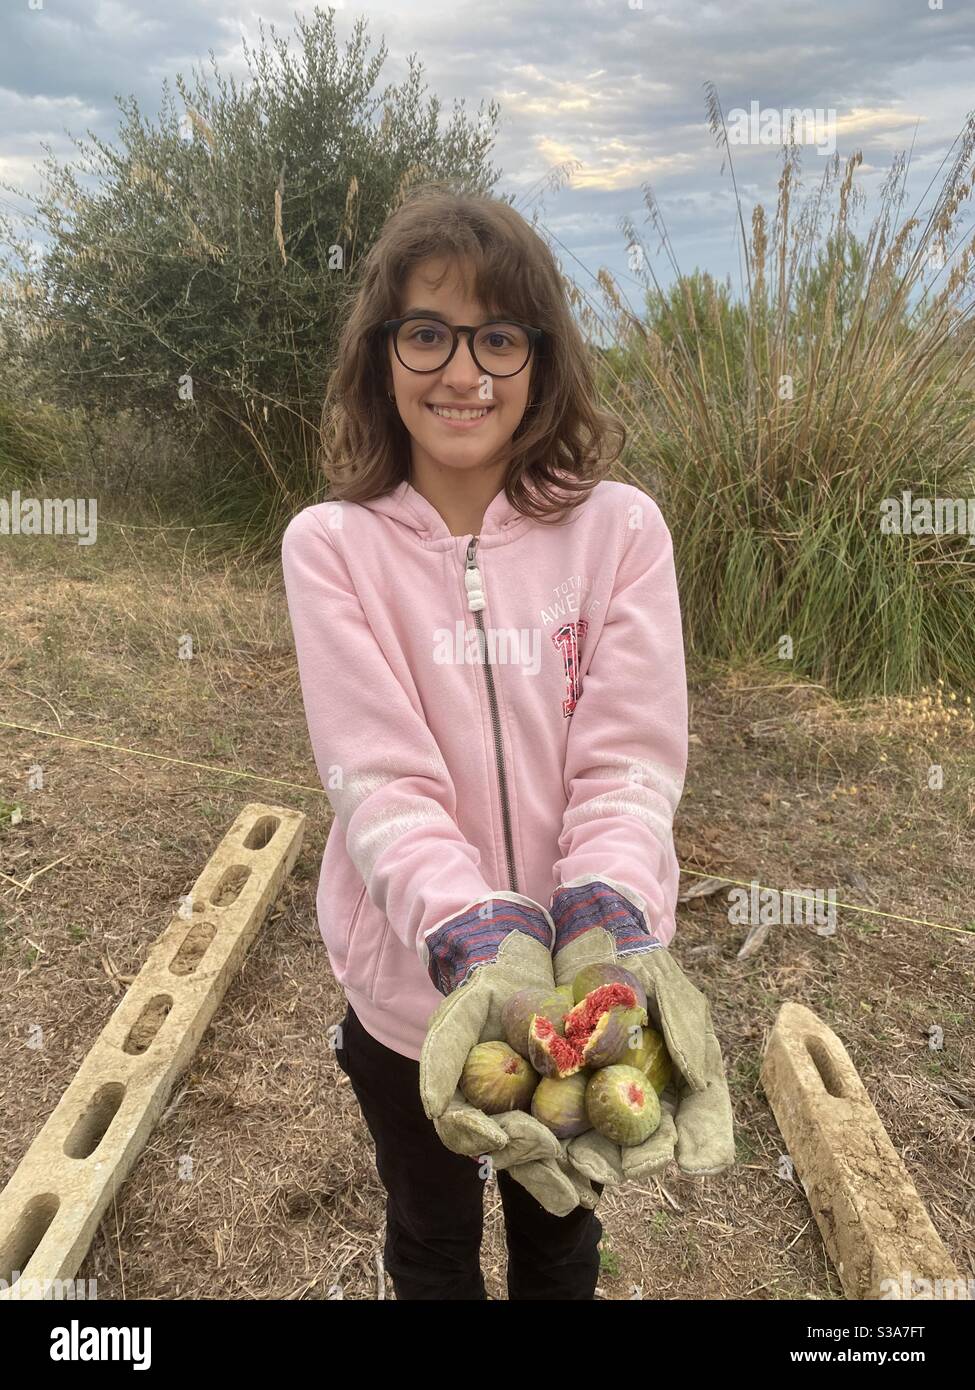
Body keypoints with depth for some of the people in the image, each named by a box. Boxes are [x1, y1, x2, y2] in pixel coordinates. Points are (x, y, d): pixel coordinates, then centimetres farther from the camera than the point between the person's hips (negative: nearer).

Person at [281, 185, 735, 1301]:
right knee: (431, 1246, 27)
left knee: (560, 1232, 28)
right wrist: (488, 951, -35)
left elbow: (629, 765, -15)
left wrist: (604, 937, -33)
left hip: (592, 973, 1)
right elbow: (382, 784, -20)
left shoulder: (619, 527, -10)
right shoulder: (331, 544, -12)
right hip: (417, 987, 0)